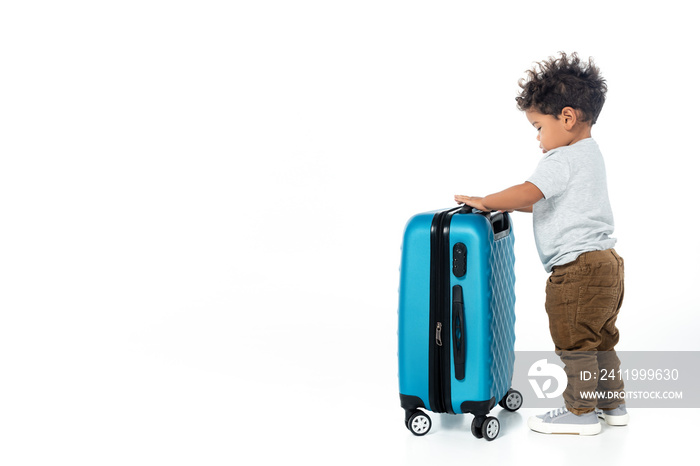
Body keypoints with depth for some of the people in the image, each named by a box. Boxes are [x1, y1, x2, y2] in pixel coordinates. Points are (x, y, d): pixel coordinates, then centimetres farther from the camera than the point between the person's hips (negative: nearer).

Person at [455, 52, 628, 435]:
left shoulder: (562, 159, -15)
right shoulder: (590, 153, 16)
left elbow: (527, 194, -28)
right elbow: (548, 203, 24)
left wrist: (484, 201, -15)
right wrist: (502, 204, 18)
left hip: (579, 267, -10)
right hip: (606, 261, 10)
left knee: (574, 341, 2)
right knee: (599, 338, 19)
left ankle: (582, 412, 13)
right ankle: (611, 404, 30)